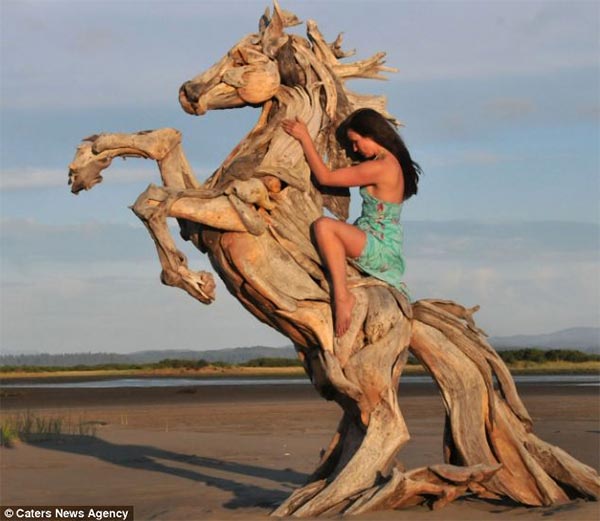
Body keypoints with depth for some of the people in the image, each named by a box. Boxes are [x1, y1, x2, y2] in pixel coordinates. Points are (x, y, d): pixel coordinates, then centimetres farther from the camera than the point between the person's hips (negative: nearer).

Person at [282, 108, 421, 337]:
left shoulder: (381, 167, -21)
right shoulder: (394, 163, 9)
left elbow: (325, 177, -16)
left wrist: (305, 138, -8)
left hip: (381, 250, -10)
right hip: (390, 252, 10)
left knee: (324, 225, -30)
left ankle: (342, 295, -29)